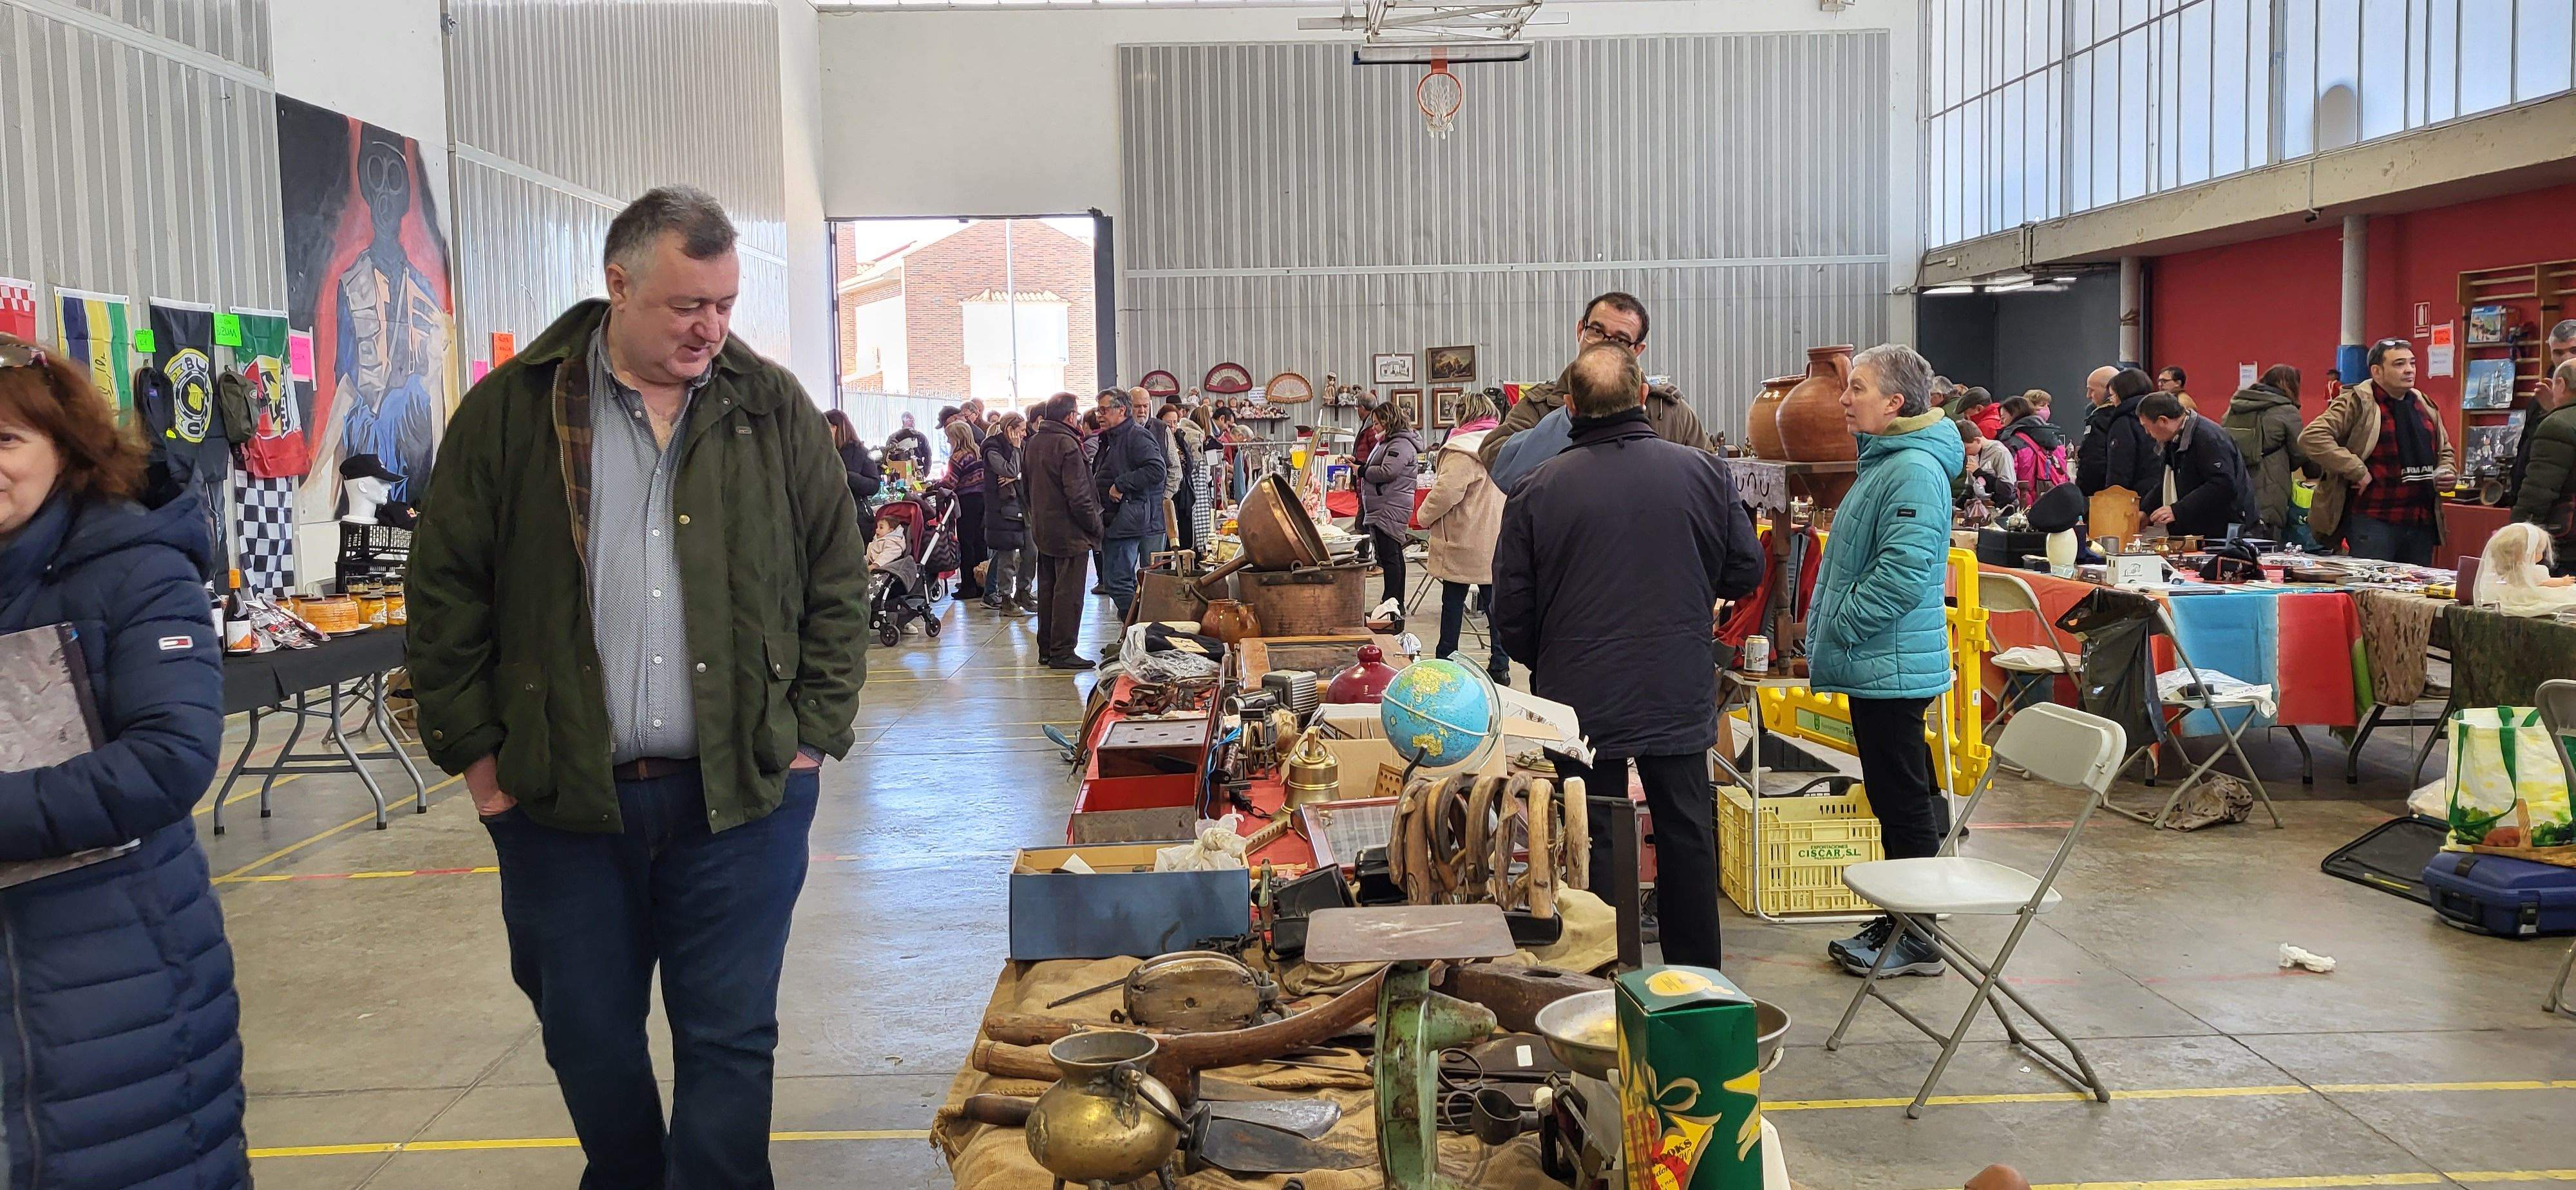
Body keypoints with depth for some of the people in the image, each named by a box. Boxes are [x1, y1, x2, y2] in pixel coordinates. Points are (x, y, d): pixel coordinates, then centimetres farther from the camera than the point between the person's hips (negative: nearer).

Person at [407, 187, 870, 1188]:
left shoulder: (775, 411, 3)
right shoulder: (511, 412, 0)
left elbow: (838, 587, 6)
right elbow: (446, 596, 3)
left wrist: (813, 735, 0)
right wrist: (477, 755, 0)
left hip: (743, 795, 0)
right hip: (560, 799, 1)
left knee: (729, 1042, 4)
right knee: (589, 1040, 15)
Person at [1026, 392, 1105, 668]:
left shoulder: (1032, 443, 10)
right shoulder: (1067, 444, -18)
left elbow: (1026, 488, 18)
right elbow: (1078, 494, -21)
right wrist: (1095, 526, -12)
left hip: (1042, 530, 9)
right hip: (1070, 532, -9)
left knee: (1047, 590, 15)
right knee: (1068, 592, -4)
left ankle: (1046, 650, 20)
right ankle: (1062, 652, -3)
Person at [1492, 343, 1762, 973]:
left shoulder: (1538, 488, -9)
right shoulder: (1702, 471, -5)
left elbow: (1512, 614, -4)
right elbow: (1747, 571, 5)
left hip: (1582, 701, -2)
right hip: (1680, 697, 2)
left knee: (1591, 844, 8)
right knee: (1686, 837, 14)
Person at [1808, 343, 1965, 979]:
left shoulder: (1915, 472, -18)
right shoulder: (1884, 463, 16)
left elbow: (1903, 572, -26)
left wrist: (1837, 628, -17)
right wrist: (1825, 637, 17)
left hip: (1892, 667, -10)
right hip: (1875, 665, 10)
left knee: (1904, 802, -2)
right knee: (1894, 801, 16)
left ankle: (1917, 939, 8)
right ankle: (1897, 921, 26)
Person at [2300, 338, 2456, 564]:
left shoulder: (2426, 406, 17)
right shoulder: (2357, 403, -7)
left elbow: (2446, 449, 33)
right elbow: (2311, 436, -19)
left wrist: (2446, 470, 9)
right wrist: (2357, 471, -20)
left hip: (2422, 524, 7)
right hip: (2372, 522, -7)